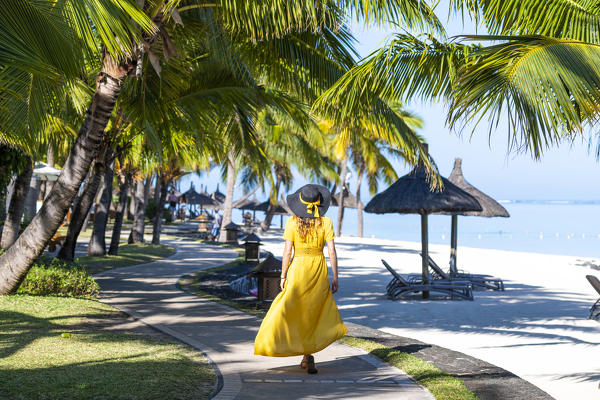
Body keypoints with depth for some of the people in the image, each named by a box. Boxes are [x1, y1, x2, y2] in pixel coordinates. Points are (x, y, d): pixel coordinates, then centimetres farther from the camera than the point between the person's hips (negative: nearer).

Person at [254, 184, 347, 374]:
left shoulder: (292, 222, -6)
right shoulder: (326, 223, -4)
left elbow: (287, 251, -7)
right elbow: (332, 251, -6)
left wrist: (283, 276, 2)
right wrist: (335, 278, 1)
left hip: (298, 270, -1)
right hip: (319, 272, 1)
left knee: (292, 313, 11)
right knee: (314, 314, 15)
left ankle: (307, 355, 1)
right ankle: (307, 356, 9)